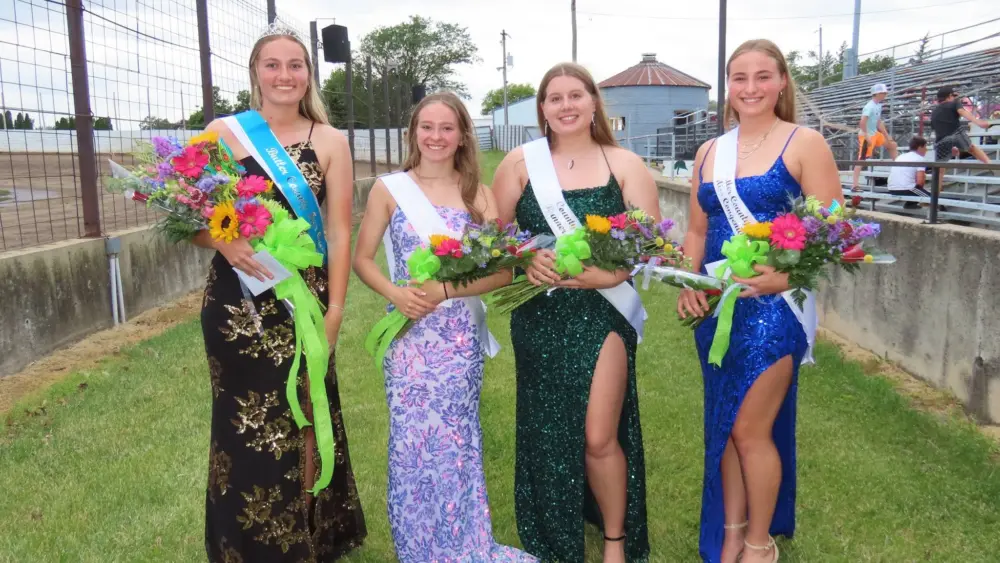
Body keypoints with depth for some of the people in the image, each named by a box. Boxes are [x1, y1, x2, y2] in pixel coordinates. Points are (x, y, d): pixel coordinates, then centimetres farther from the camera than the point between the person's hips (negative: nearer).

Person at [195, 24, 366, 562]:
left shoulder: (330, 142, 2)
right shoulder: (222, 133, 1)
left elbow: (339, 231, -1)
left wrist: (335, 308, -7)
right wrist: (223, 242, -17)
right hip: (236, 300, 0)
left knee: (302, 422, 6)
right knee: (245, 425, 6)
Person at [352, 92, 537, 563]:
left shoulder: (478, 194, 4)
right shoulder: (389, 188, 3)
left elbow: (503, 269, -1)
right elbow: (362, 258, 5)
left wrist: (445, 290, -14)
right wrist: (395, 294, -13)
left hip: (461, 337, 0)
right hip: (409, 335, 0)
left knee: (456, 443, 5)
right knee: (414, 444, 3)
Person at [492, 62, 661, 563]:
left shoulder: (625, 165, 2)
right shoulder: (520, 162, 4)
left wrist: (598, 274, -19)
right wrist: (525, 262, -16)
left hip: (603, 312, -1)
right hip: (539, 317, 2)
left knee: (599, 437, -3)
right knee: (547, 433, 11)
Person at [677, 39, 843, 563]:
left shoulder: (803, 144, -5)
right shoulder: (709, 152, 11)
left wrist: (790, 275, -25)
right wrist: (689, 284, -1)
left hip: (774, 303, -5)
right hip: (717, 304, 5)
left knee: (750, 429, 0)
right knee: (724, 425, 13)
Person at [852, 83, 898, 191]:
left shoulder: (878, 105, 9)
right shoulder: (869, 106, -19)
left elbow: (879, 122, 17)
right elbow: (862, 122, -29)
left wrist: (886, 135, 16)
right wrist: (866, 137, -29)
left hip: (875, 134, 10)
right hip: (866, 136, -9)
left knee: (893, 145, 20)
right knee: (862, 160, -11)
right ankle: (854, 185, -12)